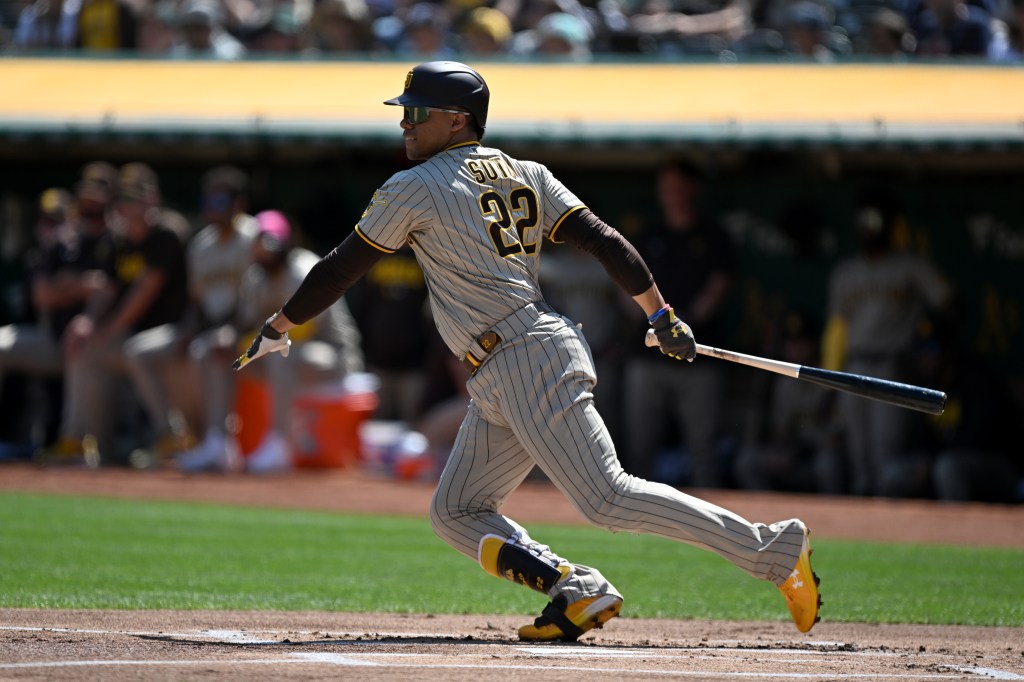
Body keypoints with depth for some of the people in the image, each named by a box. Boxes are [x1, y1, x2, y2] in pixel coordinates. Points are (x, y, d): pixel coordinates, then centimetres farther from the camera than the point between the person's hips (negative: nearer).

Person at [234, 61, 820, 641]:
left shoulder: (414, 189, -3)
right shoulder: (526, 175, 17)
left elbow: (342, 268, 2)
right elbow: (604, 242, 9)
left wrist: (279, 328, 15)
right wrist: (662, 317, 11)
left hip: (527, 358, -10)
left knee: (608, 498, -16)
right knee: (456, 514, 11)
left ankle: (775, 553, -18)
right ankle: (578, 590, -4)